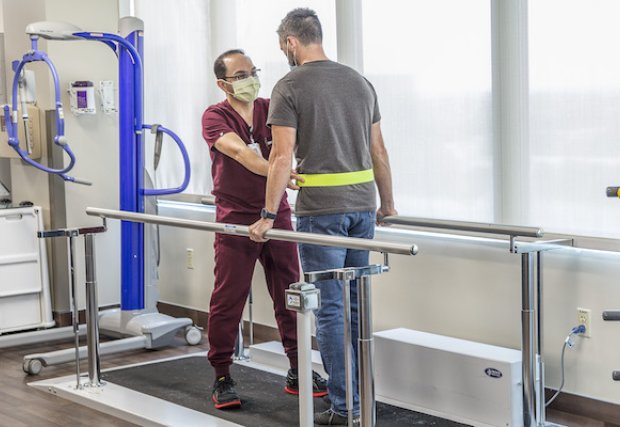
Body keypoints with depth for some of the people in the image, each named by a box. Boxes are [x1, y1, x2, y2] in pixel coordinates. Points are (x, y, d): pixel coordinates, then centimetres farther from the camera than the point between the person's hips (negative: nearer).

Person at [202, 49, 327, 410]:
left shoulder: (272, 109, 7)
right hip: (237, 220, -4)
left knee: (289, 295, 6)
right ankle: (222, 378, 11)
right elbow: (241, 153, -25)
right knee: (228, 299, 0)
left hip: (277, 214, 4)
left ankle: (298, 372, 17)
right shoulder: (215, 117, -7)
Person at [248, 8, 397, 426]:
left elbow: (282, 156, -14)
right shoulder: (360, 81, 12)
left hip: (320, 210, -6)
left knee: (330, 308, -1)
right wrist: (388, 203, 22)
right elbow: (378, 150, 13)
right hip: (363, 206, 6)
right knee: (356, 305, 15)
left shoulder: (290, 86, -7)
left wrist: (268, 216, -11)